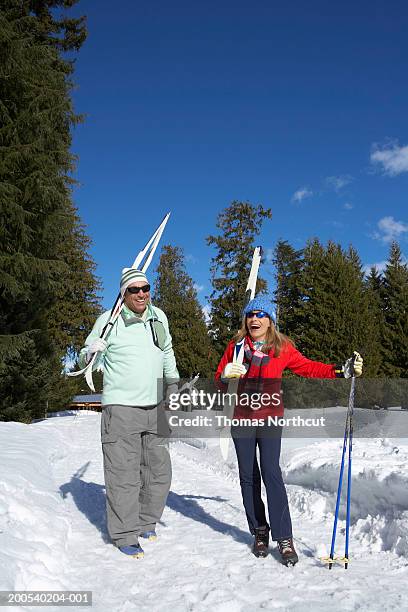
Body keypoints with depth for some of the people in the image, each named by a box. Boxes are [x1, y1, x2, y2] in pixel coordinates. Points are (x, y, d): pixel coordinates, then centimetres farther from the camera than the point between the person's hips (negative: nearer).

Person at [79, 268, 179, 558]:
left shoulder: (159, 316, 7)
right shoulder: (109, 320, -7)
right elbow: (86, 359, 1)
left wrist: (174, 384, 25)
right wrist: (91, 352, -22)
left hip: (155, 407, 5)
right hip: (121, 407, -5)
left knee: (159, 471, 13)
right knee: (124, 474, -3)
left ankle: (146, 523, 31)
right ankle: (125, 535, 13)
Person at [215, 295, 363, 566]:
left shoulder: (283, 347, 0)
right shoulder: (236, 346, 3)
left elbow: (308, 367, 4)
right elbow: (219, 379, 9)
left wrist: (343, 369, -4)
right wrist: (226, 375, -15)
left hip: (270, 417, -2)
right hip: (242, 419, 2)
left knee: (271, 473, -12)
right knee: (248, 476, 7)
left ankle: (284, 538, -3)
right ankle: (260, 532, 22)